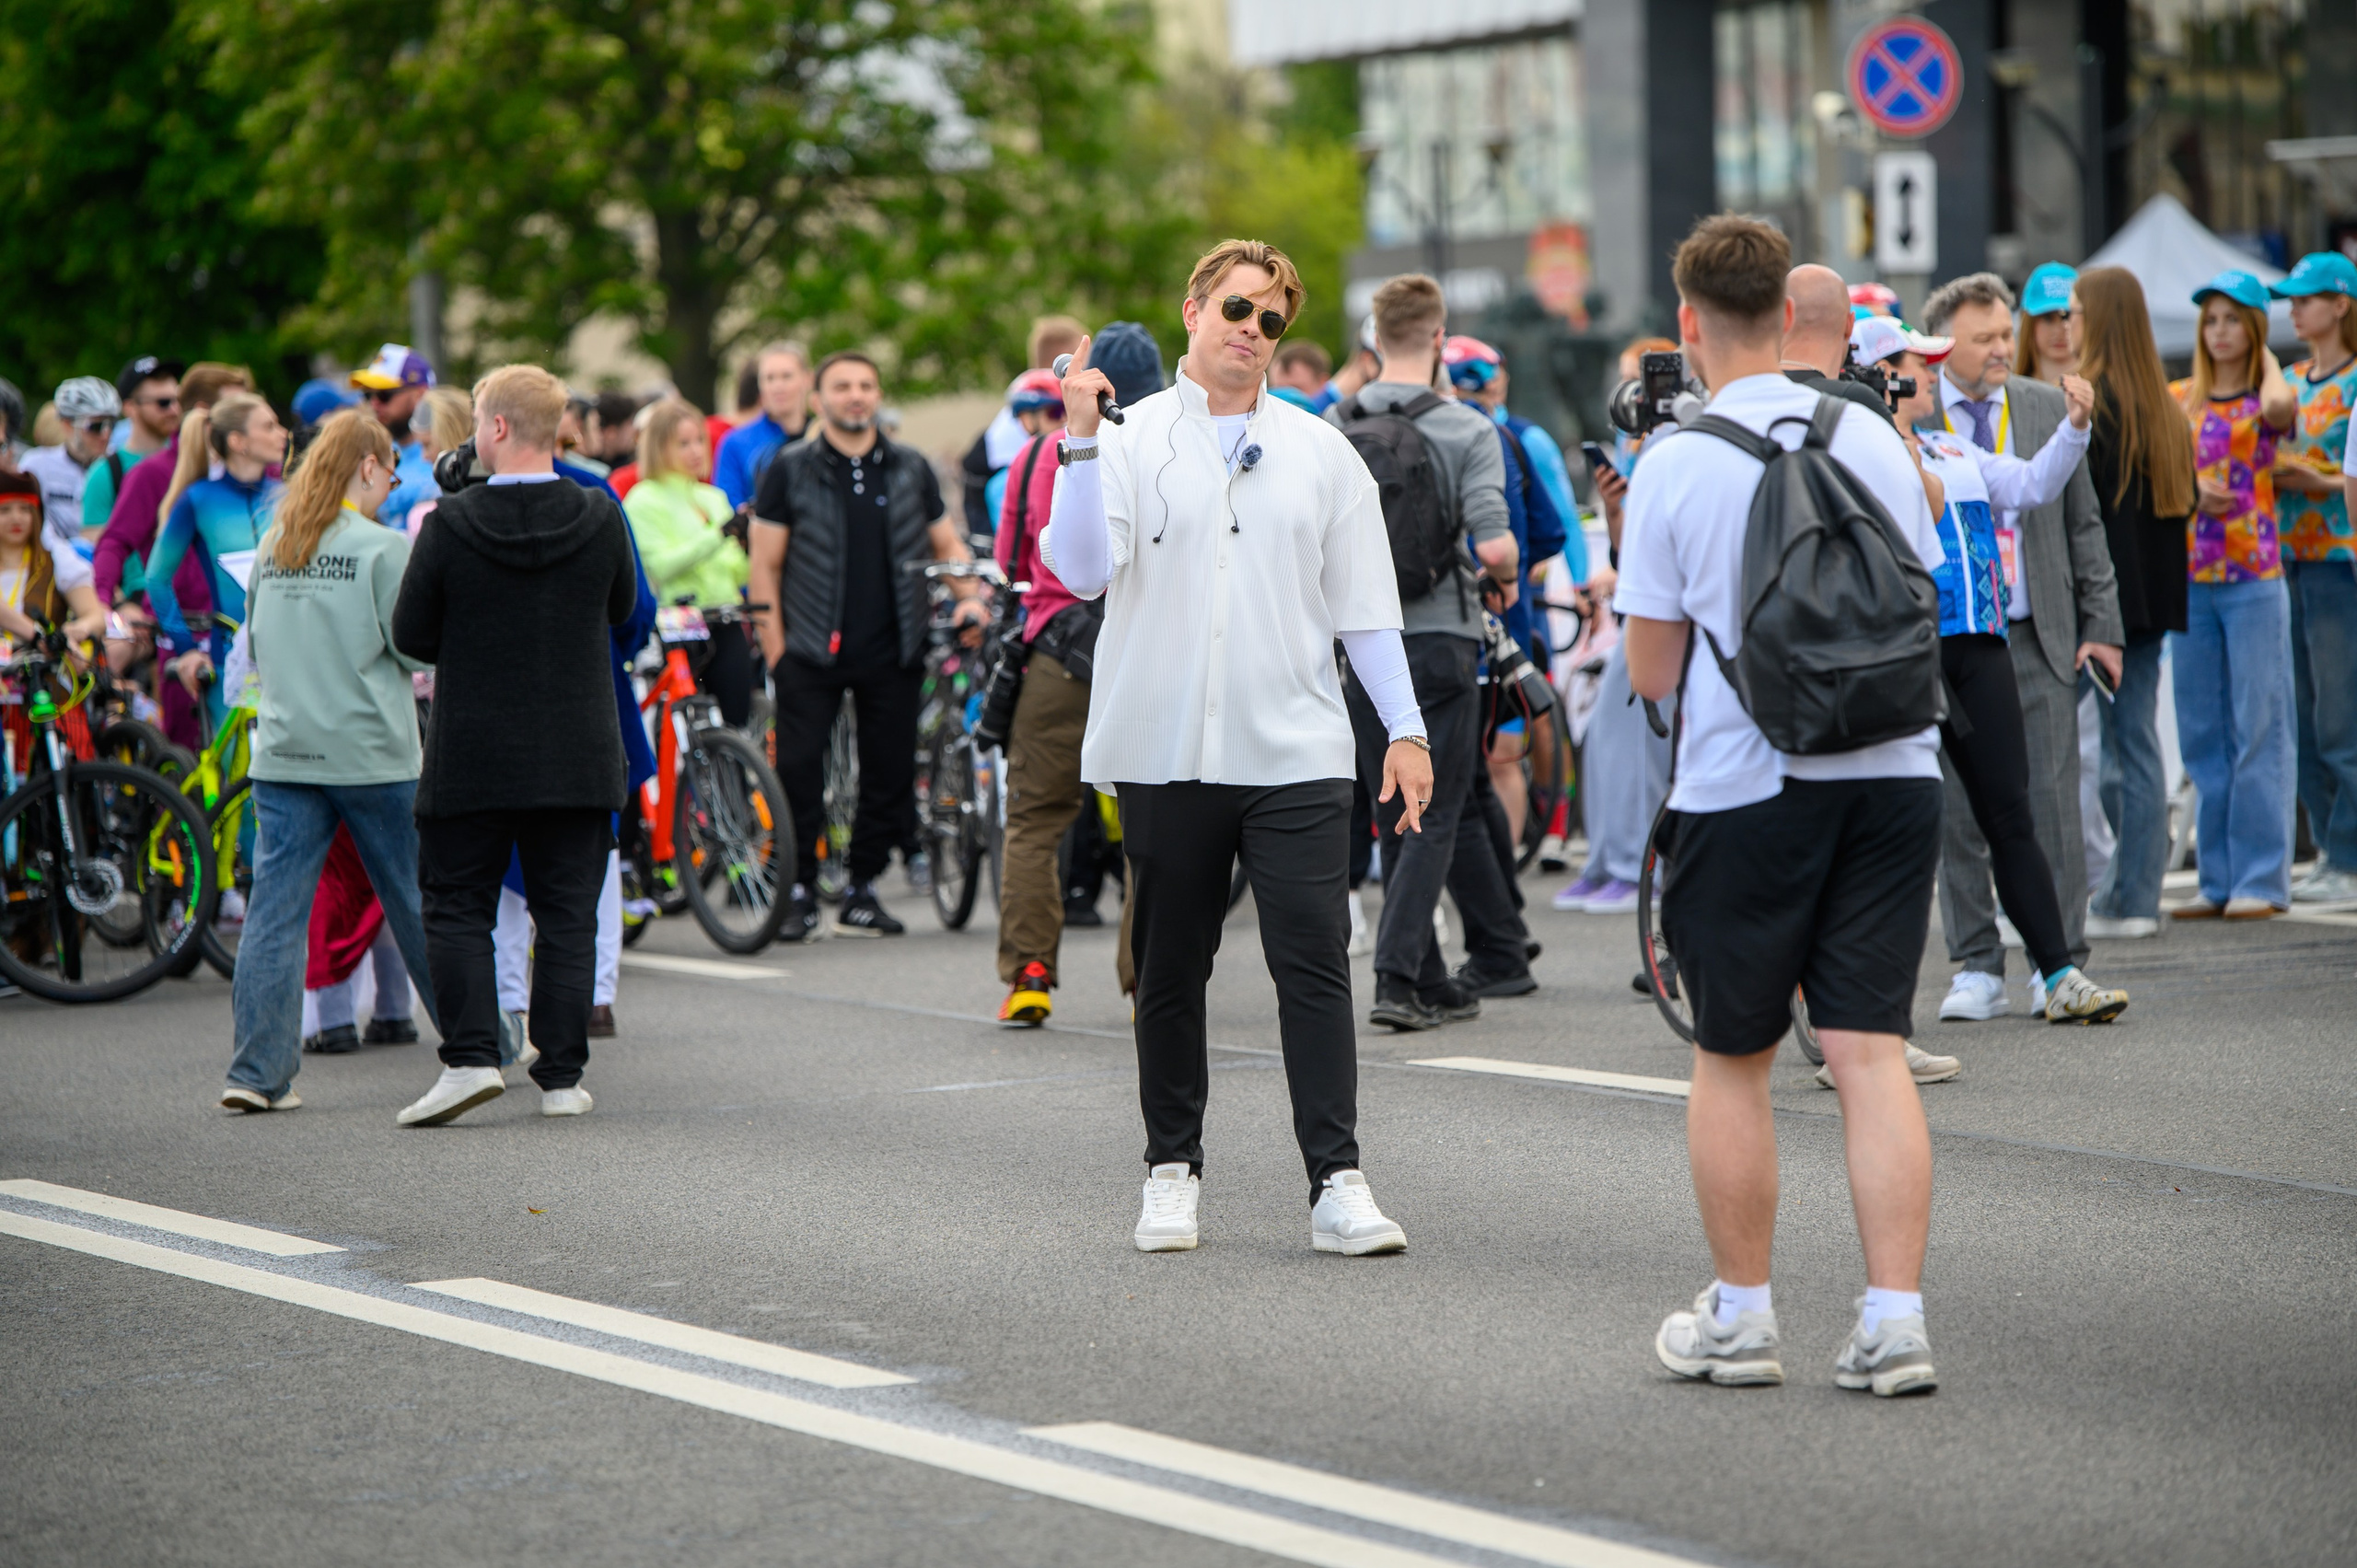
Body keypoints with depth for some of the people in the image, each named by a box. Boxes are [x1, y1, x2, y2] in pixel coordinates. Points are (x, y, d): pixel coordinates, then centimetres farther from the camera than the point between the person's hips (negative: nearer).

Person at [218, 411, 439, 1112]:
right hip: (373, 754, -4)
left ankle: (259, 1072, -7)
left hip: (283, 755, 4)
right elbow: (416, 650, -9)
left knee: (275, 910, 0)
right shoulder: (383, 548, -10)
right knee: (419, 903, 9)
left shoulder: (271, 550, 7)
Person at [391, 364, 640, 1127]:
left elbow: (412, 636, -5)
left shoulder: (451, 524, -12)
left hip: (472, 755, -2)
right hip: (577, 758, 2)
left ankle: (470, 1056, -5)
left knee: (457, 906, 9)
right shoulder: (599, 517, -5)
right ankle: (562, 1076, 8)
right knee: (567, 913, 8)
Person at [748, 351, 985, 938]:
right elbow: (765, 563, 1)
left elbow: (947, 543, 18)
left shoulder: (911, 469, 10)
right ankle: (799, 890, 3)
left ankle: (862, 891, 16)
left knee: (890, 774, 4)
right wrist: (775, 646, -5)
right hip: (812, 650, -3)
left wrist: (969, 598, 0)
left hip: (892, 649, 3)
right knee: (797, 771, -8)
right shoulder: (791, 470, 1)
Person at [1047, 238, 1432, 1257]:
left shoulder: (1321, 453, 11)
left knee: (1314, 964, -8)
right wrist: (1080, 441, -17)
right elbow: (1081, 570, -10)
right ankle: (1172, 1171, 18)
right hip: (1165, 752, 0)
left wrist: (1404, 728, 6)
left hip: (1296, 754, 1)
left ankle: (1338, 1182, -7)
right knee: (1169, 973, 7)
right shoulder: (1130, 441, 4)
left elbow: (1365, 606, 13)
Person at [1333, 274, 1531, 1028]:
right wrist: (1507, 577, 6)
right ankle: (1398, 978, -12)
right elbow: (1492, 544, -16)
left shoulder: (1331, 428, 3)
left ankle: (1431, 983, 17)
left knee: (1396, 815, 12)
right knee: (1433, 815, 1)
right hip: (1438, 638, -4)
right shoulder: (1466, 430, -9)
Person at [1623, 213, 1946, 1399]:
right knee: (1871, 1050, 2)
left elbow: (1652, 670, -5)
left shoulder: (1676, 466, -8)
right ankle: (1893, 1321, -5)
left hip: (1746, 785, -3)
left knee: (1732, 1059, 10)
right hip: (1892, 770, 3)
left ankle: (1740, 1315, 18)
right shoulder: (1875, 440, 4)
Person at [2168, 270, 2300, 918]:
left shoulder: (2265, 398, -1)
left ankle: (2262, 879, -2)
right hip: (2191, 579, 4)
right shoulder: (2178, 400, 11)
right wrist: (2193, 490, -12)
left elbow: (2280, 405, -25)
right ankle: (2219, 881, 12)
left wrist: (2265, 357, -6)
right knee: (2202, 734, 6)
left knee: (2258, 727, -5)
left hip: (2253, 578, -4)